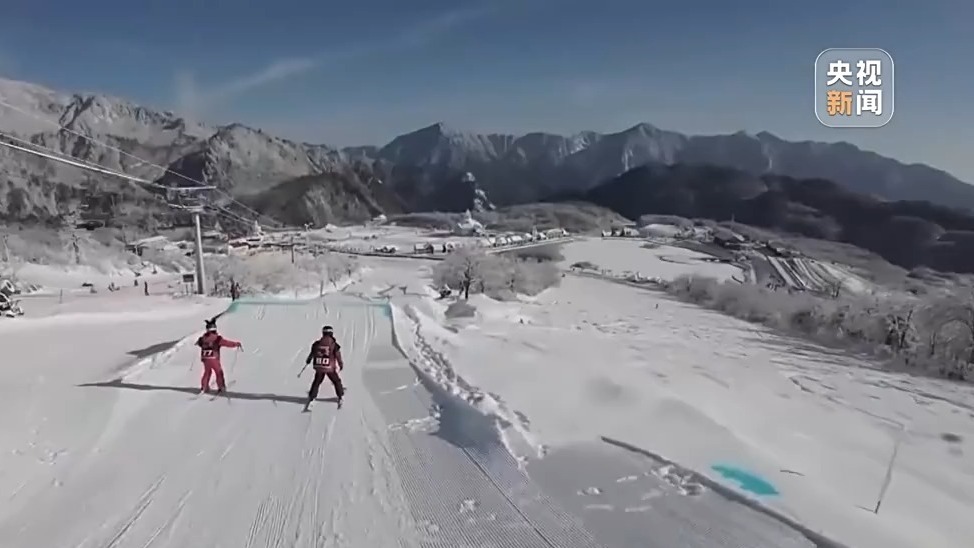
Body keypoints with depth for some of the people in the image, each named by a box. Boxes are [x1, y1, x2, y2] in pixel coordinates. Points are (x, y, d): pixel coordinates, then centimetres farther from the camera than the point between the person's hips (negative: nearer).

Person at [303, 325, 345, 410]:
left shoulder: (317, 343, 1)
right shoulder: (334, 344, -9)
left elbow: (312, 353, 13)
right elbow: (338, 356, -6)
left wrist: (308, 361, 31)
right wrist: (341, 365, 9)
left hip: (319, 368, 3)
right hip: (330, 368, -2)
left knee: (316, 383, 16)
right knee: (337, 382, 17)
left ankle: (310, 399, 10)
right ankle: (340, 398, 22)